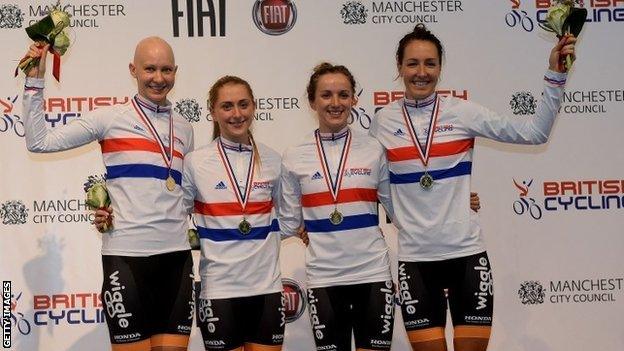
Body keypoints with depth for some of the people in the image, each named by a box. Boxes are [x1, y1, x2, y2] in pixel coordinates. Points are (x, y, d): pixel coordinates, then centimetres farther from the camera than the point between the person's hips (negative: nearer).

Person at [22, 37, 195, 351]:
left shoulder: (184, 128, 14)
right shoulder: (111, 118, 1)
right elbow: (39, 142, -3)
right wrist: (35, 81, -5)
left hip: (177, 254, 5)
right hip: (126, 254, -4)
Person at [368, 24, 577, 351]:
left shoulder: (462, 112, -2)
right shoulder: (383, 120, 2)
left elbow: (534, 132, -4)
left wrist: (555, 75, -10)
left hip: (466, 252, -1)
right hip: (415, 258, 1)